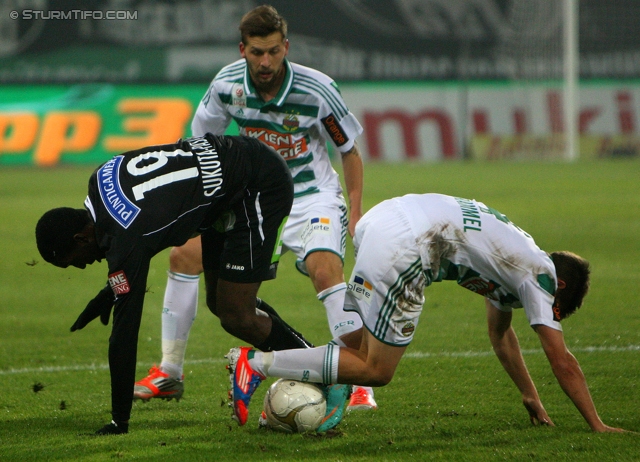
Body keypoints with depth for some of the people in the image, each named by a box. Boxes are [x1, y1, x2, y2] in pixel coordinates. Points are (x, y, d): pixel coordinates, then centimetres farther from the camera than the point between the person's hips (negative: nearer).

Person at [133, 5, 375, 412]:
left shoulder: (317, 90, -21)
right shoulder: (227, 86, -12)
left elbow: (349, 149, -7)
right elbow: (202, 142, 6)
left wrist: (356, 212, -12)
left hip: (312, 197, -4)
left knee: (326, 270, -31)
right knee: (185, 254, -7)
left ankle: (361, 385, -25)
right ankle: (169, 374, 6)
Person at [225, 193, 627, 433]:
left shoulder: (512, 262, 29)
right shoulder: (540, 275, 5)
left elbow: (501, 333, 42)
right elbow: (561, 360, 4)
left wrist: (532, 398, 44)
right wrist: (597, 427, 8)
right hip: (403, 243, -9)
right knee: (376, 370, -4)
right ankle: (257, 362, -9)